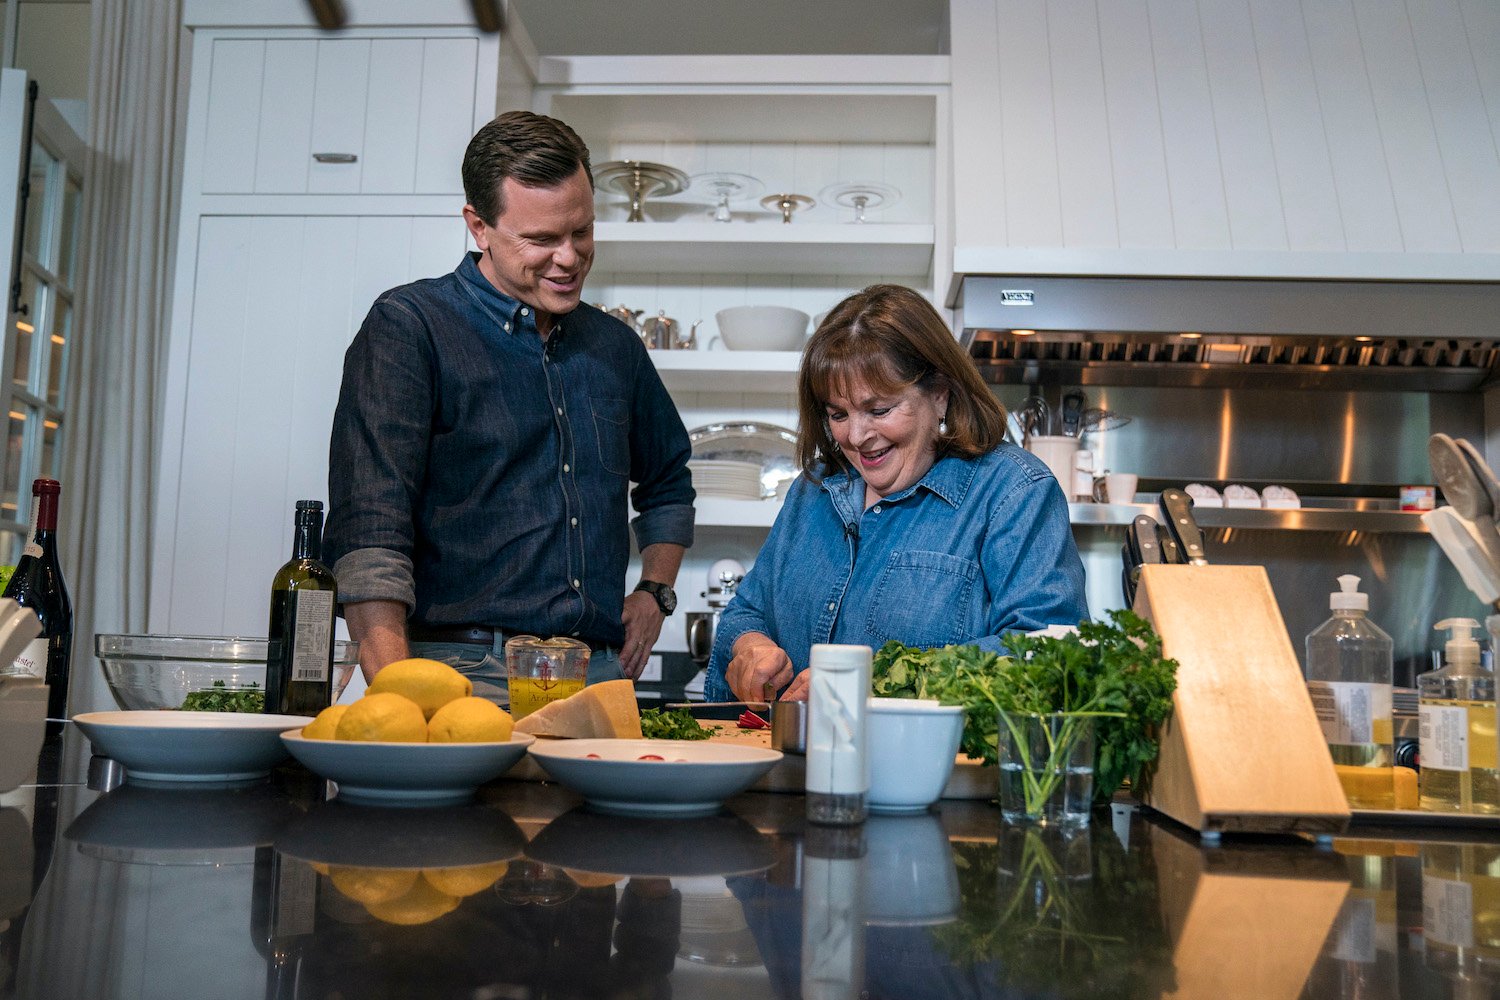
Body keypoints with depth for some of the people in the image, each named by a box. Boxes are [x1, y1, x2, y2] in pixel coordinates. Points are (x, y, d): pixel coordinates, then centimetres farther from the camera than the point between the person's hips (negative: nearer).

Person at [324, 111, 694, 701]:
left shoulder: (616, 346, 17)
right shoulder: (409, 326, -1)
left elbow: (668, 481, 34)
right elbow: (368, 526, -12)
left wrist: (655, 591, 17)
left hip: (599, 675, 5)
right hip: (465, 674, -5)